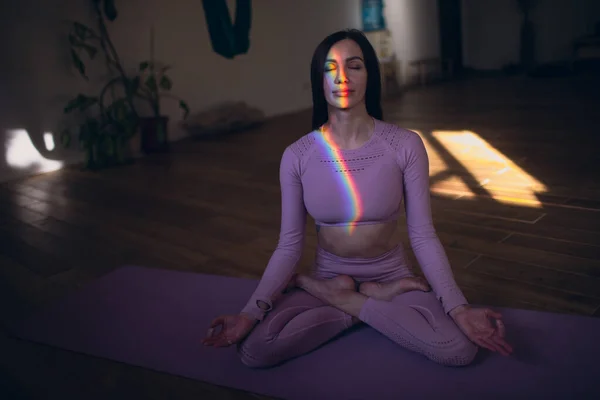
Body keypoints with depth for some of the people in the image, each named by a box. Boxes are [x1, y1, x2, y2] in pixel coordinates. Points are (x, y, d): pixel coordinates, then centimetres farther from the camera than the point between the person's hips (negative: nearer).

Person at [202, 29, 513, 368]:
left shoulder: (405, 145, -12)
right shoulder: (297, 156, -9)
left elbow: (423, 236, -10)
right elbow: (289, 246, -6)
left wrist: (460, 309, -22)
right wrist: (250, 313, -18)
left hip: (391, 276, 0)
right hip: (328, 276, 1)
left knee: (460, 349, -27)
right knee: (254, 349, -25)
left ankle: (342, 301, -4)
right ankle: (374, 303, -5)